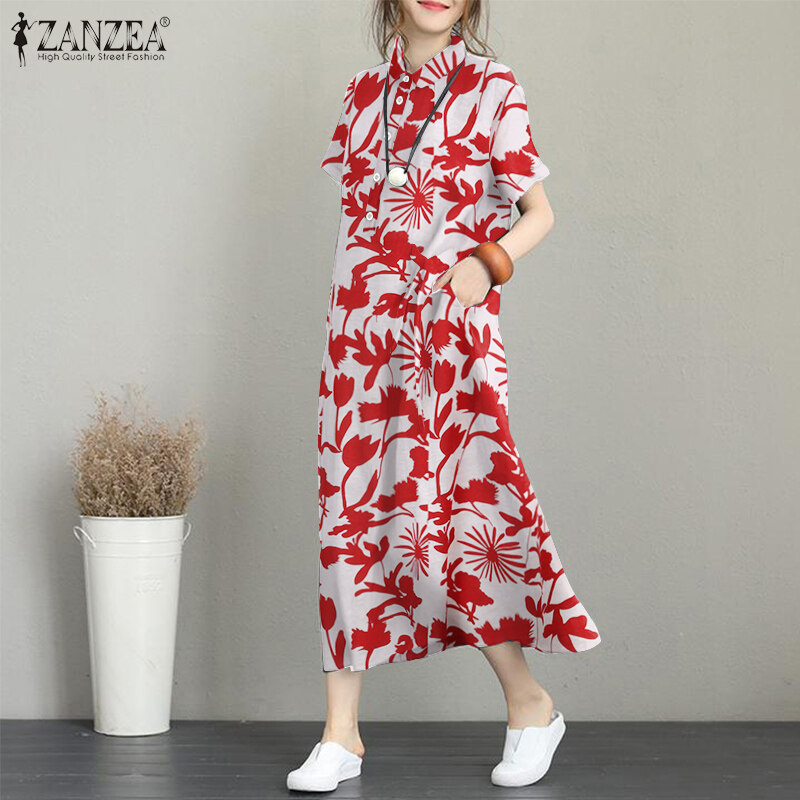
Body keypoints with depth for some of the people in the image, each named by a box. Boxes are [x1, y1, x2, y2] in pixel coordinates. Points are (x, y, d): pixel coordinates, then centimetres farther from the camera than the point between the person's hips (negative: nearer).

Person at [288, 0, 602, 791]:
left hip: (447, 331, -4)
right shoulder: (365, 91, 14)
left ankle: (529, 703, 11)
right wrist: (346, 327, 15)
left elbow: (539, 212, 1)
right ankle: (342, 734, 9)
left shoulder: (492, 88, 2)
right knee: (351, 513, 2)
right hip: (363, 331, 4)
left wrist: (489, 263, -16)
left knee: (438, 514, -9)